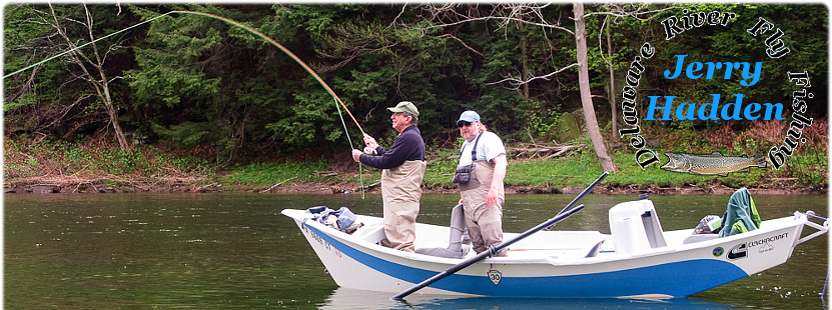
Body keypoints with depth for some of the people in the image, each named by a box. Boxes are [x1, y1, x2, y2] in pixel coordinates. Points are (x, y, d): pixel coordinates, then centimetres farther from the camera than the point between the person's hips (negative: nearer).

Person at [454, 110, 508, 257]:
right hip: (469, 203, 9)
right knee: (477, 243, 5)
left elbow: (501, 163, -17)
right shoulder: (466, 145, 25)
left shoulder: (488, 139, -4)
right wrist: (464, 197, 24)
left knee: (492, 240, -16)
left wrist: (494, 188, -28)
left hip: (487, 200, -9)